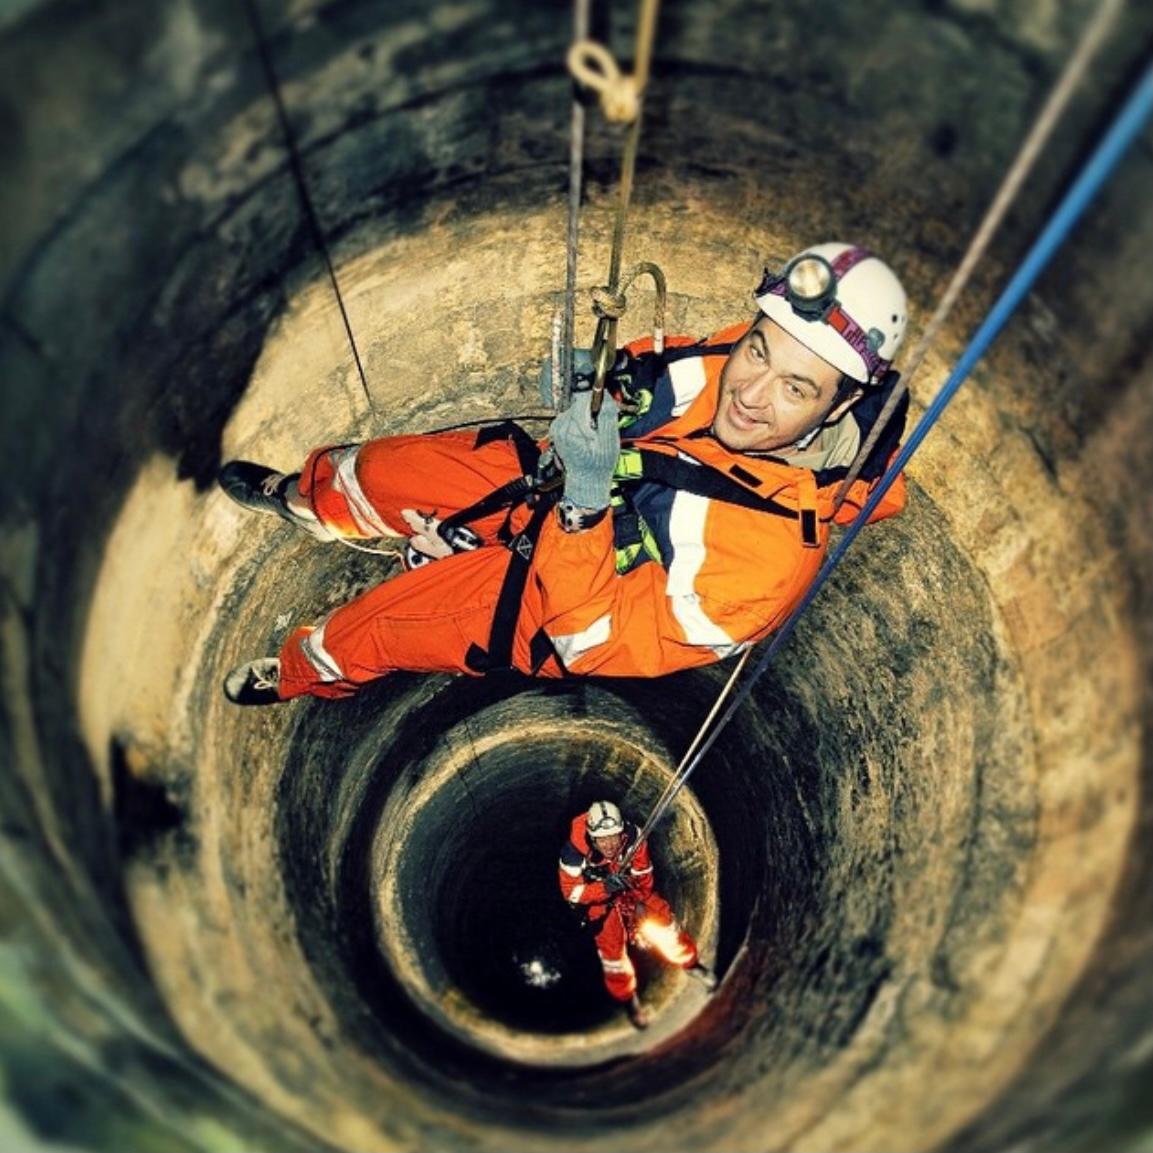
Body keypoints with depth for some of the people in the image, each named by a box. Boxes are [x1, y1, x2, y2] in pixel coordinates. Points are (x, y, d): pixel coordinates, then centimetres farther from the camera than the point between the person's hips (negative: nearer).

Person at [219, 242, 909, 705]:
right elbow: (648, 372, 0)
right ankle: (307, 495, 52)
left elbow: (594, 643, -33)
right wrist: (587, 382, -21)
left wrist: (582, 504, -44)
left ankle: (301, 672, 45)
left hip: (570, 605, -5)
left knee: (369, 627, 5)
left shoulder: (769, 554, -40)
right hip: (558, 480, 6)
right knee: (381, 471, 12)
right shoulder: (732, 361, -23)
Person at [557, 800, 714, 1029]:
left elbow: (643, 875, -12)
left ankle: (691, 963, 26)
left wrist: (641, 902, -13)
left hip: (631, 886, 2)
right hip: (599, 897, -2)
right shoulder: (575, 853, -35)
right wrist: (604, 888, -35)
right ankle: (628, 998, 22)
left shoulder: (633, 837, -29)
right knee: (612, 948, -4)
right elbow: (570, 892, -22)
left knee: (662, 920, -2)